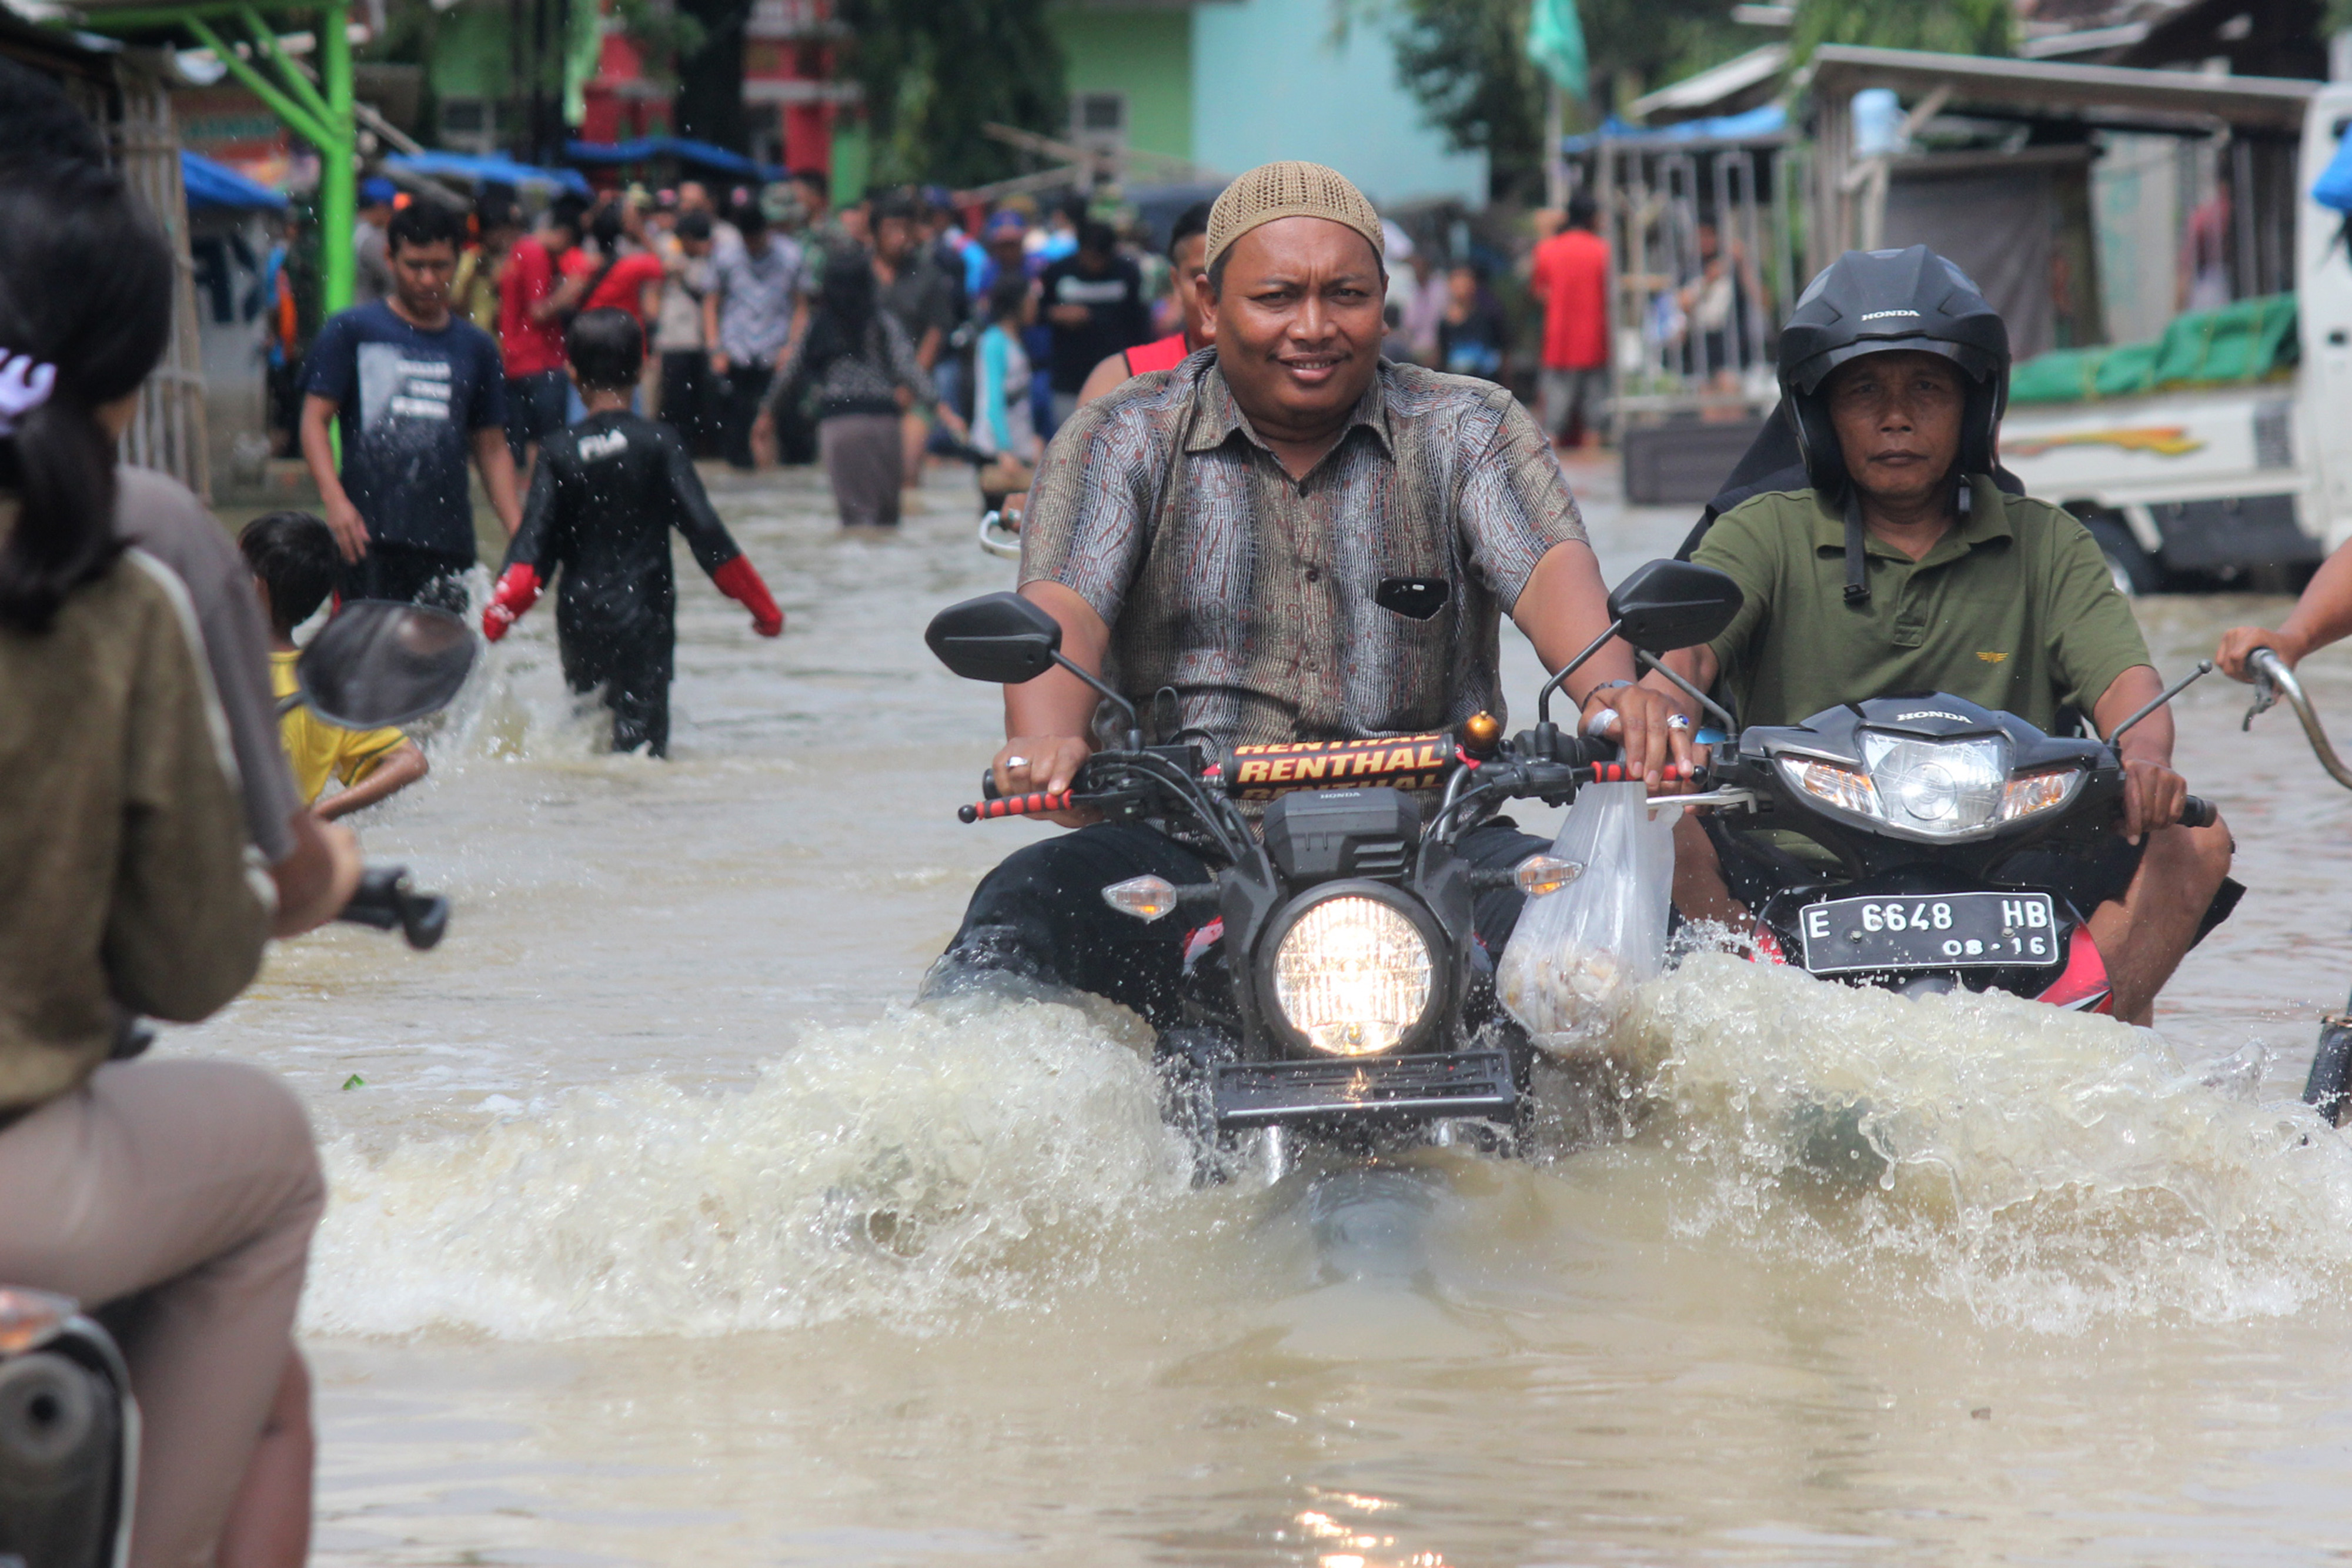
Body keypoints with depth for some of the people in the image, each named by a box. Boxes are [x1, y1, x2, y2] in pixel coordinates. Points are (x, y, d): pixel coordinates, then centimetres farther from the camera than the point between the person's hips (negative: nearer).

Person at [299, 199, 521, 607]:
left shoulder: (476, 347, 17)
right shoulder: (351, 332, 7)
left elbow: (492, 448, 20)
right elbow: (315, 420, 2)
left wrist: (519, 530, 7)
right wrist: (335, 500, -14)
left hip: (448, 539, 3)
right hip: (370, 532, -3)